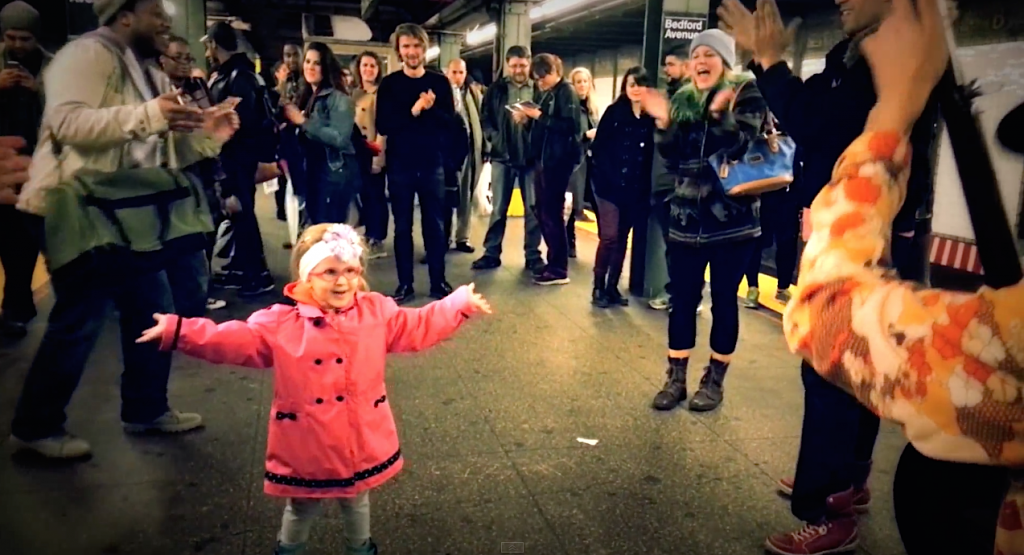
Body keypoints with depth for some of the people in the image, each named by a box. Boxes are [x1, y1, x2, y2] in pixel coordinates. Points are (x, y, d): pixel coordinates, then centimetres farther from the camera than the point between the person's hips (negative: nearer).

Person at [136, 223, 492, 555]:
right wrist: (177, 331, -26)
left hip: (361, 442, 2)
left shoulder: (377, 311, -6)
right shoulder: (279, 325, -14)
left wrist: (460, 305, -6)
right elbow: (230, 341, -16)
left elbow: (419, 327, 0)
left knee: (356, 502, 26)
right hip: (307, 448, -2)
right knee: (302, 508, 22)